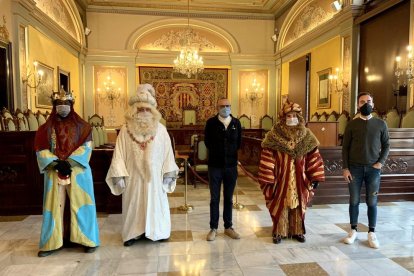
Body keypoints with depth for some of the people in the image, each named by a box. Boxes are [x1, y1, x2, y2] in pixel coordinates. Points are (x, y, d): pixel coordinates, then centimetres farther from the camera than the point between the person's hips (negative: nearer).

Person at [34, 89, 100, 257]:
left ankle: (87, 240, 10)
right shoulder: (46, 127, 8)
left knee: (80, 204, 1)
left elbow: (86, 146, -6)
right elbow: (41, 150, 0)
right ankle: (52, 242, 15)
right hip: (54, 172, 2)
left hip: (78, 171, -1)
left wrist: (69, 162, -16)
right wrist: (57, 163, -15)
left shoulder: (81, 125, 4)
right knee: (55, 206, 4)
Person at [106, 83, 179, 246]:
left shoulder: (160, 129, -2)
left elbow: (167, 151, 0)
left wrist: (168, 172, -3)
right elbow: (119, 153, -5)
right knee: (133, 204, 10)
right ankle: (133, 233, 25)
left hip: (154, 175, 1)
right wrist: (119, 174, -10)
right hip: (133, 176, 0)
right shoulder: (126, 130, -4)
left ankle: (156, 231, 28)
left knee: (155, 202, 11)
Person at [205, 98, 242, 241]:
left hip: (231, 165, 2)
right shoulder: (211, 122, -3)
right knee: (214, 199, 6)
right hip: (215, 166, -2)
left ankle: (228, 227, 24)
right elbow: (207, 142, 3)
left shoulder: (236, 123, 4)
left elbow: (238, 142, 12)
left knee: (229, 198, 12)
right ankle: (213, 228, 18)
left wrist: (231, 154, 10)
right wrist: (216, 153, 8)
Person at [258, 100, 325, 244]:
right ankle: (279, 232, 21)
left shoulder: (306, 135, 2)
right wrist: (267, 179, -13)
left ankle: (297, 231, 28)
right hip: (281, 177, -2)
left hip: (299, 177, 3)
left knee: (298, 205, 12)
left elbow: (314, 157, 3)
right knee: (280, 205, 6)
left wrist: (315, 177, -2)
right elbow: (267, 158, -10)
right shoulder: (274, 135, -8)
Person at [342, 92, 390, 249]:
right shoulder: (352, 124, 1)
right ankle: (353, 230, 18)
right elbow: (345, 147, 1)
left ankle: (372, 233, 17)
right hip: (355, 168, 0)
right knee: (354, 200, 6)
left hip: (373, 168, 0)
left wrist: (381, 162, -6)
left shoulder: (381, 124, 4)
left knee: (372, 202, 5)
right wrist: (345, 168, -5)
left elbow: (386, 145, 9)